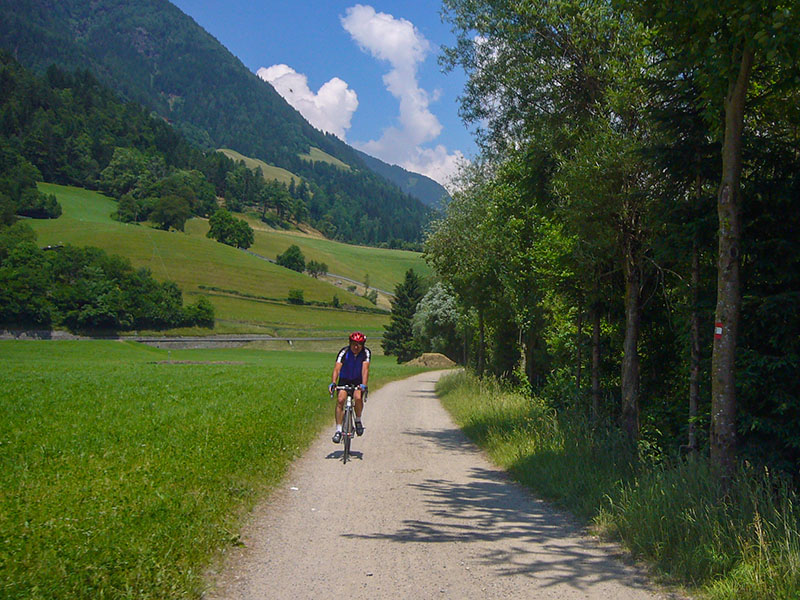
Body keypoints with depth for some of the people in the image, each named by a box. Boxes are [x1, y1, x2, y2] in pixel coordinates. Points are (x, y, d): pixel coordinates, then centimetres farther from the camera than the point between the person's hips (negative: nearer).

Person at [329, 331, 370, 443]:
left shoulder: (366, 352, -19)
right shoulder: (344, 352, -21)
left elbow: (365, 369, -30)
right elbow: (337, 368, -32)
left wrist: (363, 385, -46)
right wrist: (333, 383, -48)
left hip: (358, 381, 0)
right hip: (344, 379, 0)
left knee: (358, 397, -28)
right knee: (340, 399, -23)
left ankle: (358, 420, -1)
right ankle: (338, 430, -16)